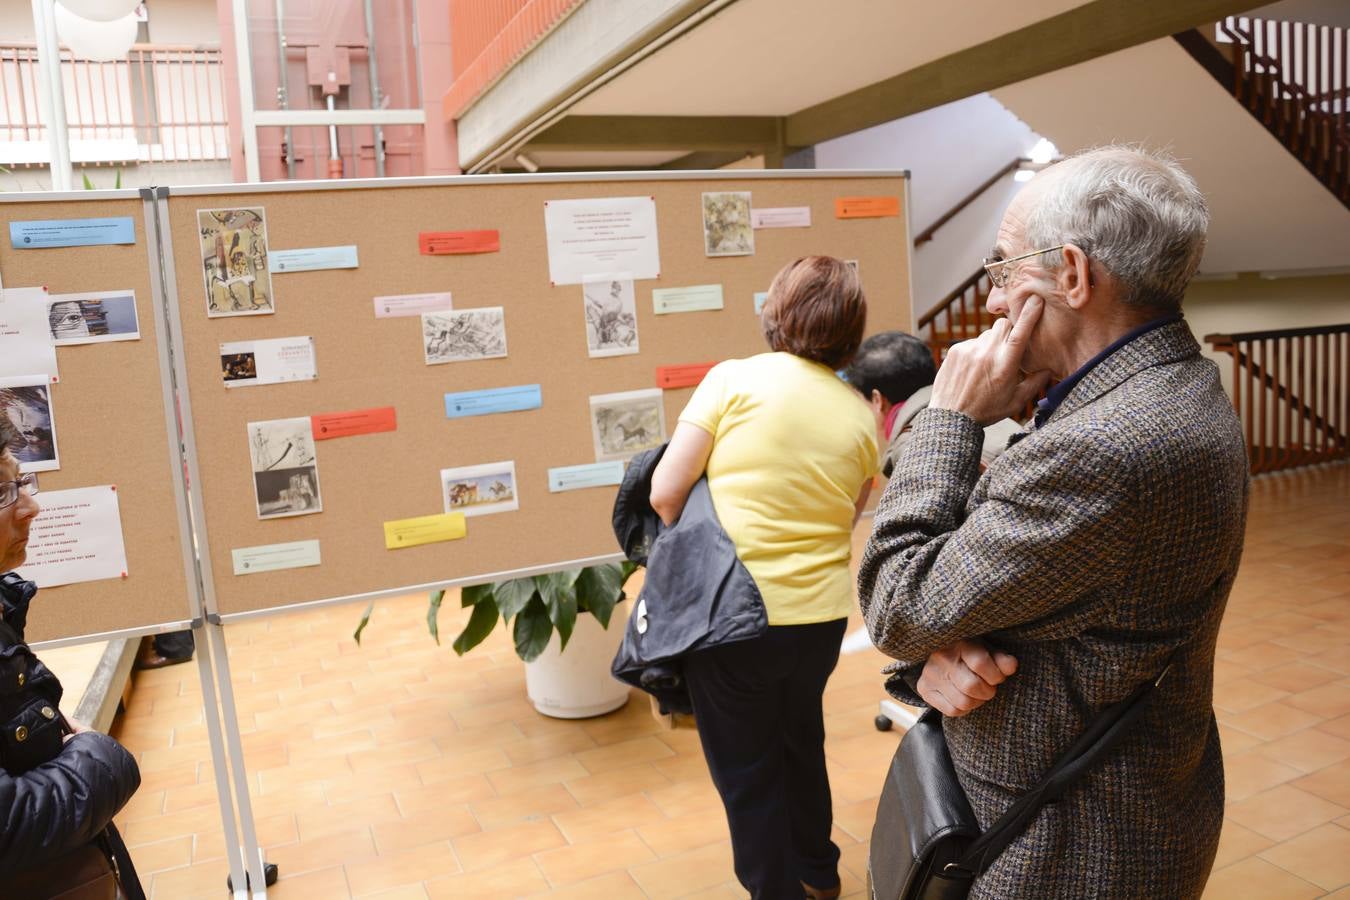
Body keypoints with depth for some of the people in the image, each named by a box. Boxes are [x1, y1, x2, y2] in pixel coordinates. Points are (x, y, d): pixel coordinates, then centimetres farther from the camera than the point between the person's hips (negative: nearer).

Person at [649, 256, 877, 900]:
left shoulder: (735, 378, -11)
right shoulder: (862, 417, 1)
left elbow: (664, 494, -12)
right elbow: (846, 520, 10)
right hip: (822, 616, 5)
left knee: (746, 769, 16)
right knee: (801, 742, 29)